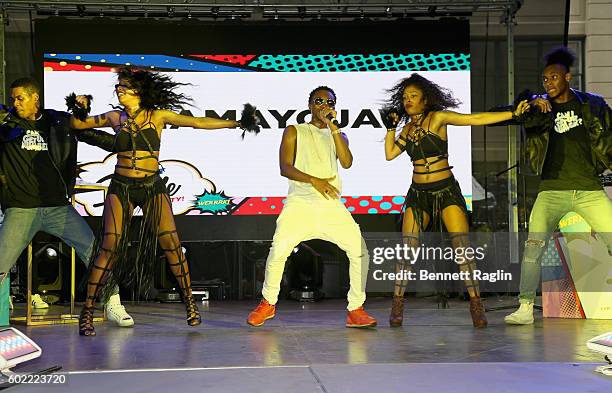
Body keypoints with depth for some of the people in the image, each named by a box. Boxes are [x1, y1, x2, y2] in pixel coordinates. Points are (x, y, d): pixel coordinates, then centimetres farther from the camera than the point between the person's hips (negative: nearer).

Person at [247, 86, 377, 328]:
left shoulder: (337, 135, 21)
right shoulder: (294, 131, 13)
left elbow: (347, 163, 0)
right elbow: (285, 168, 0)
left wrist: (332, 127, -3)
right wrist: (313, 180, -15)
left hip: (331, 205, 3)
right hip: (300, 202, -2)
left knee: (359, 251, -10)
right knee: (278, 251, -19)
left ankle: (356, 310, 2)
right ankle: (268, 304, 4)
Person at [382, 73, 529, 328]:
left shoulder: (438, 118, -5)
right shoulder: (408, 128, 11)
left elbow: (476, 119, -11)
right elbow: (390, 154, 8)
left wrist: (513, 113, -18)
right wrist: (391, 127, 3)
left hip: (446, 190, -4)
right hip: (418, 193, 4)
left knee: (461, 245, -12)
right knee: (407, 247, -6)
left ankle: (476, 304, -7)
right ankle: (397, 304, -1)